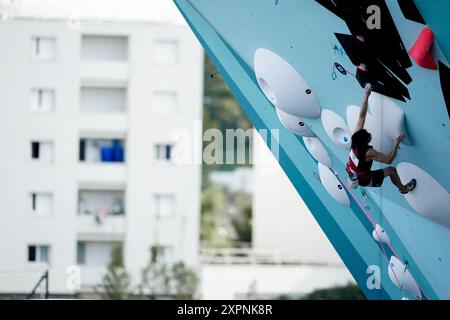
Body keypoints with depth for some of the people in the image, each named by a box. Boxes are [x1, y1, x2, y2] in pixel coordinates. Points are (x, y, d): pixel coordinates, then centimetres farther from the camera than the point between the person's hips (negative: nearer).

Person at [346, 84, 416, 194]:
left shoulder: (355, 138, -24)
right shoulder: (368, 153, -38)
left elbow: (362, 116, -19)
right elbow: (389, 160, -28)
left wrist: (366, 96, -21)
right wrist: (397, 143, -26)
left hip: (352, 175, 5)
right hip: (363, 180, -5)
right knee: (392, 170, 11)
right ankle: (404, 188, 36)